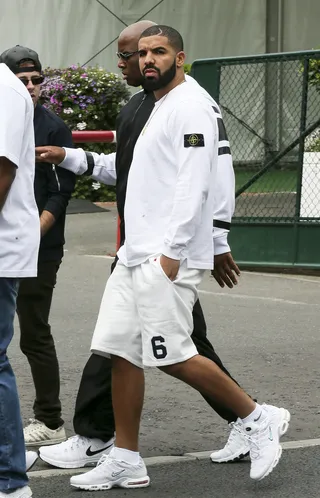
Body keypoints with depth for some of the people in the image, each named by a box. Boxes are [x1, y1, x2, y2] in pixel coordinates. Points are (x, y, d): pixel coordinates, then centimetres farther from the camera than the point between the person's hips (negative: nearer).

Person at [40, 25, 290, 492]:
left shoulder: (190, 105, -10)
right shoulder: (157, 108, 20)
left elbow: (194, 184, -18)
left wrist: (172, 251, -22)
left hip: (168, 257, -10)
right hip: (136, 255, 10)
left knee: (171, 357, -10)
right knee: (121, 352, 5)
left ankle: (259, 418, 5)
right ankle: (126, 461, 11)